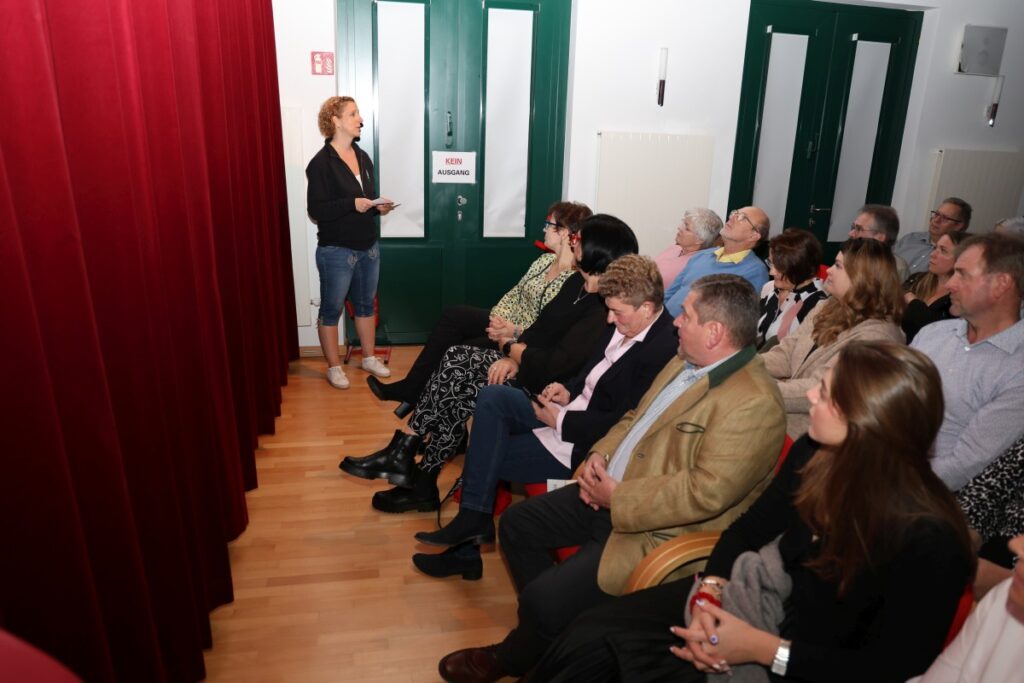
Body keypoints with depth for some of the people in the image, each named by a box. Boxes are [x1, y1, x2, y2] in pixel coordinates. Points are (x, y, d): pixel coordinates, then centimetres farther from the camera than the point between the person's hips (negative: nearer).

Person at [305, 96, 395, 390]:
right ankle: (333, 367, 19)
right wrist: (352, 204, -26)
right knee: (331, 309, 6)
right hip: (336, 251, -7)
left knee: (365, 303, 18)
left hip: (368, 247, 7)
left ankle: (369, 357, 33)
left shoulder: (363, 157, 8)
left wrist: (379, 208, -5)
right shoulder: (321, 163, -13)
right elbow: (316, 210, -17)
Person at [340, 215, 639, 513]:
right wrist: (514, 357, -7)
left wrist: (513, 349, -8)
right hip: (526, 366, 9)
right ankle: (402, 453, -3)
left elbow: (555, 365, -27)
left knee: (460, 392, -15)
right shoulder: (578, 282, 7)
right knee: (454, 358, -6)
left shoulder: (604, 312, -23)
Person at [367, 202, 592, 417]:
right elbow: (514, 294, 10)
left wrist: (515, 331, -25)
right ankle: (410, 388, -1)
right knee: (453, 316, -4)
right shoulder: (544, 260, 8)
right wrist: (497, 317, -9)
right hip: (508, 323, 9)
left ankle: (412, 393, 12)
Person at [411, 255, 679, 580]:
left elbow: (619, 425, -23)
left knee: (486, 454, -10)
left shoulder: (662, 351, -24)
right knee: (492, 397, -9)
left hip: (581, 444, -9)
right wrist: (569, 392, 0)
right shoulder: (624, 326, 3)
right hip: (574, 408, 9)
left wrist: (560, 419, -15)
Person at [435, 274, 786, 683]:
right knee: (517, 523, 9)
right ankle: (549, 626, 27)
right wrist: (600, 454, -3)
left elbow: (707, 492, -28)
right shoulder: (685, 362, 7)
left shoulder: (754, 404, -23)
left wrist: (618, 499, -20)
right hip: (609, 493, 9)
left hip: (660, 530, -9)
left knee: (542, 599, -16)